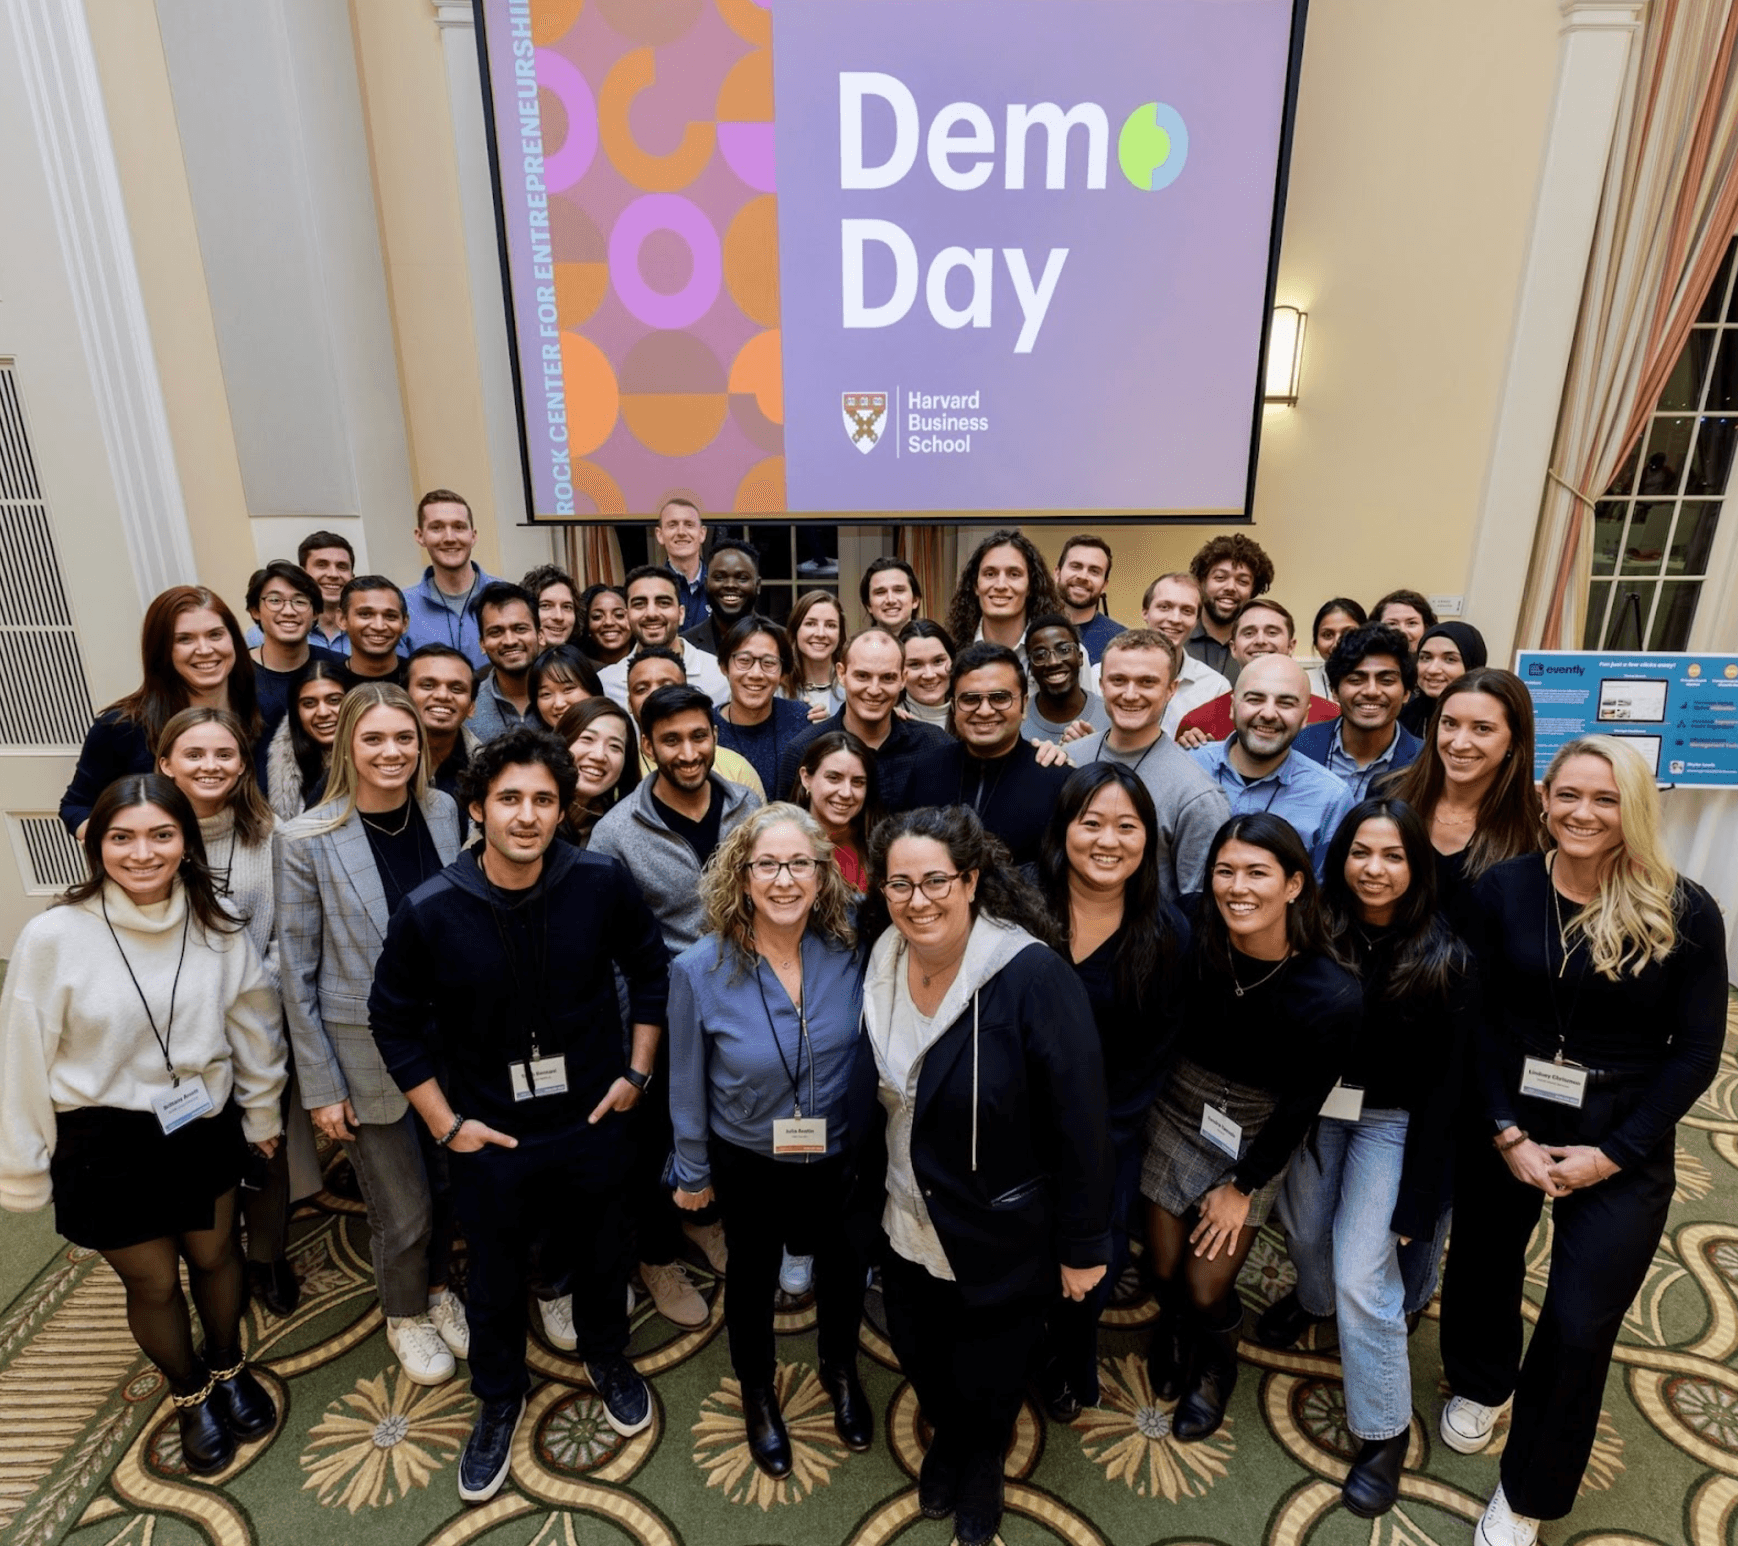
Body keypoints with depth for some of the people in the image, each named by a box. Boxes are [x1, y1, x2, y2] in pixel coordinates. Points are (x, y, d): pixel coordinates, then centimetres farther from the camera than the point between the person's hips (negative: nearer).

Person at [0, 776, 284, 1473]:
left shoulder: (218, 929, -12)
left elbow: (253, 1030, 1)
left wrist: (262, 1116, 10)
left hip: (205, 1128, 2)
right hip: (106, 1146, -2)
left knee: (215, 1257, 20)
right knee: (153, 1283, 16)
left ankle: (229, 1370, 50)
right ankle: (190, 1395, 46)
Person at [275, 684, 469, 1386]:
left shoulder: (444, 813, -4)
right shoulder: (306, 840, -15)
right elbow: (297, 973, -9)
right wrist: (321, 1086, -8)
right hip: (367, 1055, -3)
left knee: (447, 1186, 19)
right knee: (403, 1212, 10)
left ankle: (437, 1289, 49)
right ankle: (405, 1316, 41)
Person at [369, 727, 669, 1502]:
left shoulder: (603, 883, -18)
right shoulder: (429, 911, -18)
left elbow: (651, 972, -2)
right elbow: (394, 1021, -4)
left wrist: (637, 1072, -3)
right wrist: (445, 1124, -5)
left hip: (593, 1120, 1)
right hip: (491, 1136, 0)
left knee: (601, 1255, 23)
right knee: (495, 1278, 20)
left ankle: (606, 1355, 54)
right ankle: (499, 1397, 49)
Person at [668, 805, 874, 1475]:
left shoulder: (851, 952, -21)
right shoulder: (700, 971, -23)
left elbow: (869, 1055, -4)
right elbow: (687, 1084, -10)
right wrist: (693, 1172, 0)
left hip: (841, 1156, 2)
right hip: (749, 1163, -1)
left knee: (842, 1267, 25)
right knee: (752, 1277, 24)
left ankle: (840, 1369, 57)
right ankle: (758, 1390, 54)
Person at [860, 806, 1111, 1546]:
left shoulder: (1034, 977, -29)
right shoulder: (877, 962, -11)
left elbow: (1080, 1121, -21)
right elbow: (867, 1096, 2)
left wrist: (1082, 1246, -13)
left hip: (1003, 1239, -4)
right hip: (907, 1226, 4)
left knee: (990, 1380, 20)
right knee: (919, 1356, 26)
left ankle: (983, 1462, 55)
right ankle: (947, 1436, 60)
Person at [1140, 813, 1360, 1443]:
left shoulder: (1331, 995, -25)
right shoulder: (1192, 940, -23)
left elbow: (1301, 1105, -12)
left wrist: (1243, 1186, -4)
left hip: (1256, 1137, -2)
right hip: (1178, 1109, 2)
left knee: (1207, 1287, 3)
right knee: (1164, 1270, 12)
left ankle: (1215, 1367, 42)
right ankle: (1174, 1329, 51)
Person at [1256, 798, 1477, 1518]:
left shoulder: (1445, 961, -16)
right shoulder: (1315, 933, -12)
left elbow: (1443, 1085, -11)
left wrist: (1414, 1200, -10)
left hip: (1391, 1122, -3)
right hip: (1313, 1105, 3)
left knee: (1361, 1275, -5)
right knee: (1305, 1228, 20)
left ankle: (1384, 1432, 17)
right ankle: (1311, 1299, 55)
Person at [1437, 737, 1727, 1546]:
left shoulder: (1684, 911, -10)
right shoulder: (1500, 889, -8)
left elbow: (1695, 1052, -6)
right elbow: (1477, 1021, -5)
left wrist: (1612, 1153, -11)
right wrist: (1507, 1134, -11)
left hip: (1623, 1148, -1)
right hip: (1503, 1124, 1)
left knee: (1579, 1324, 3)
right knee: (1482, 1265, 17)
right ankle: (1481, 1386, 51)